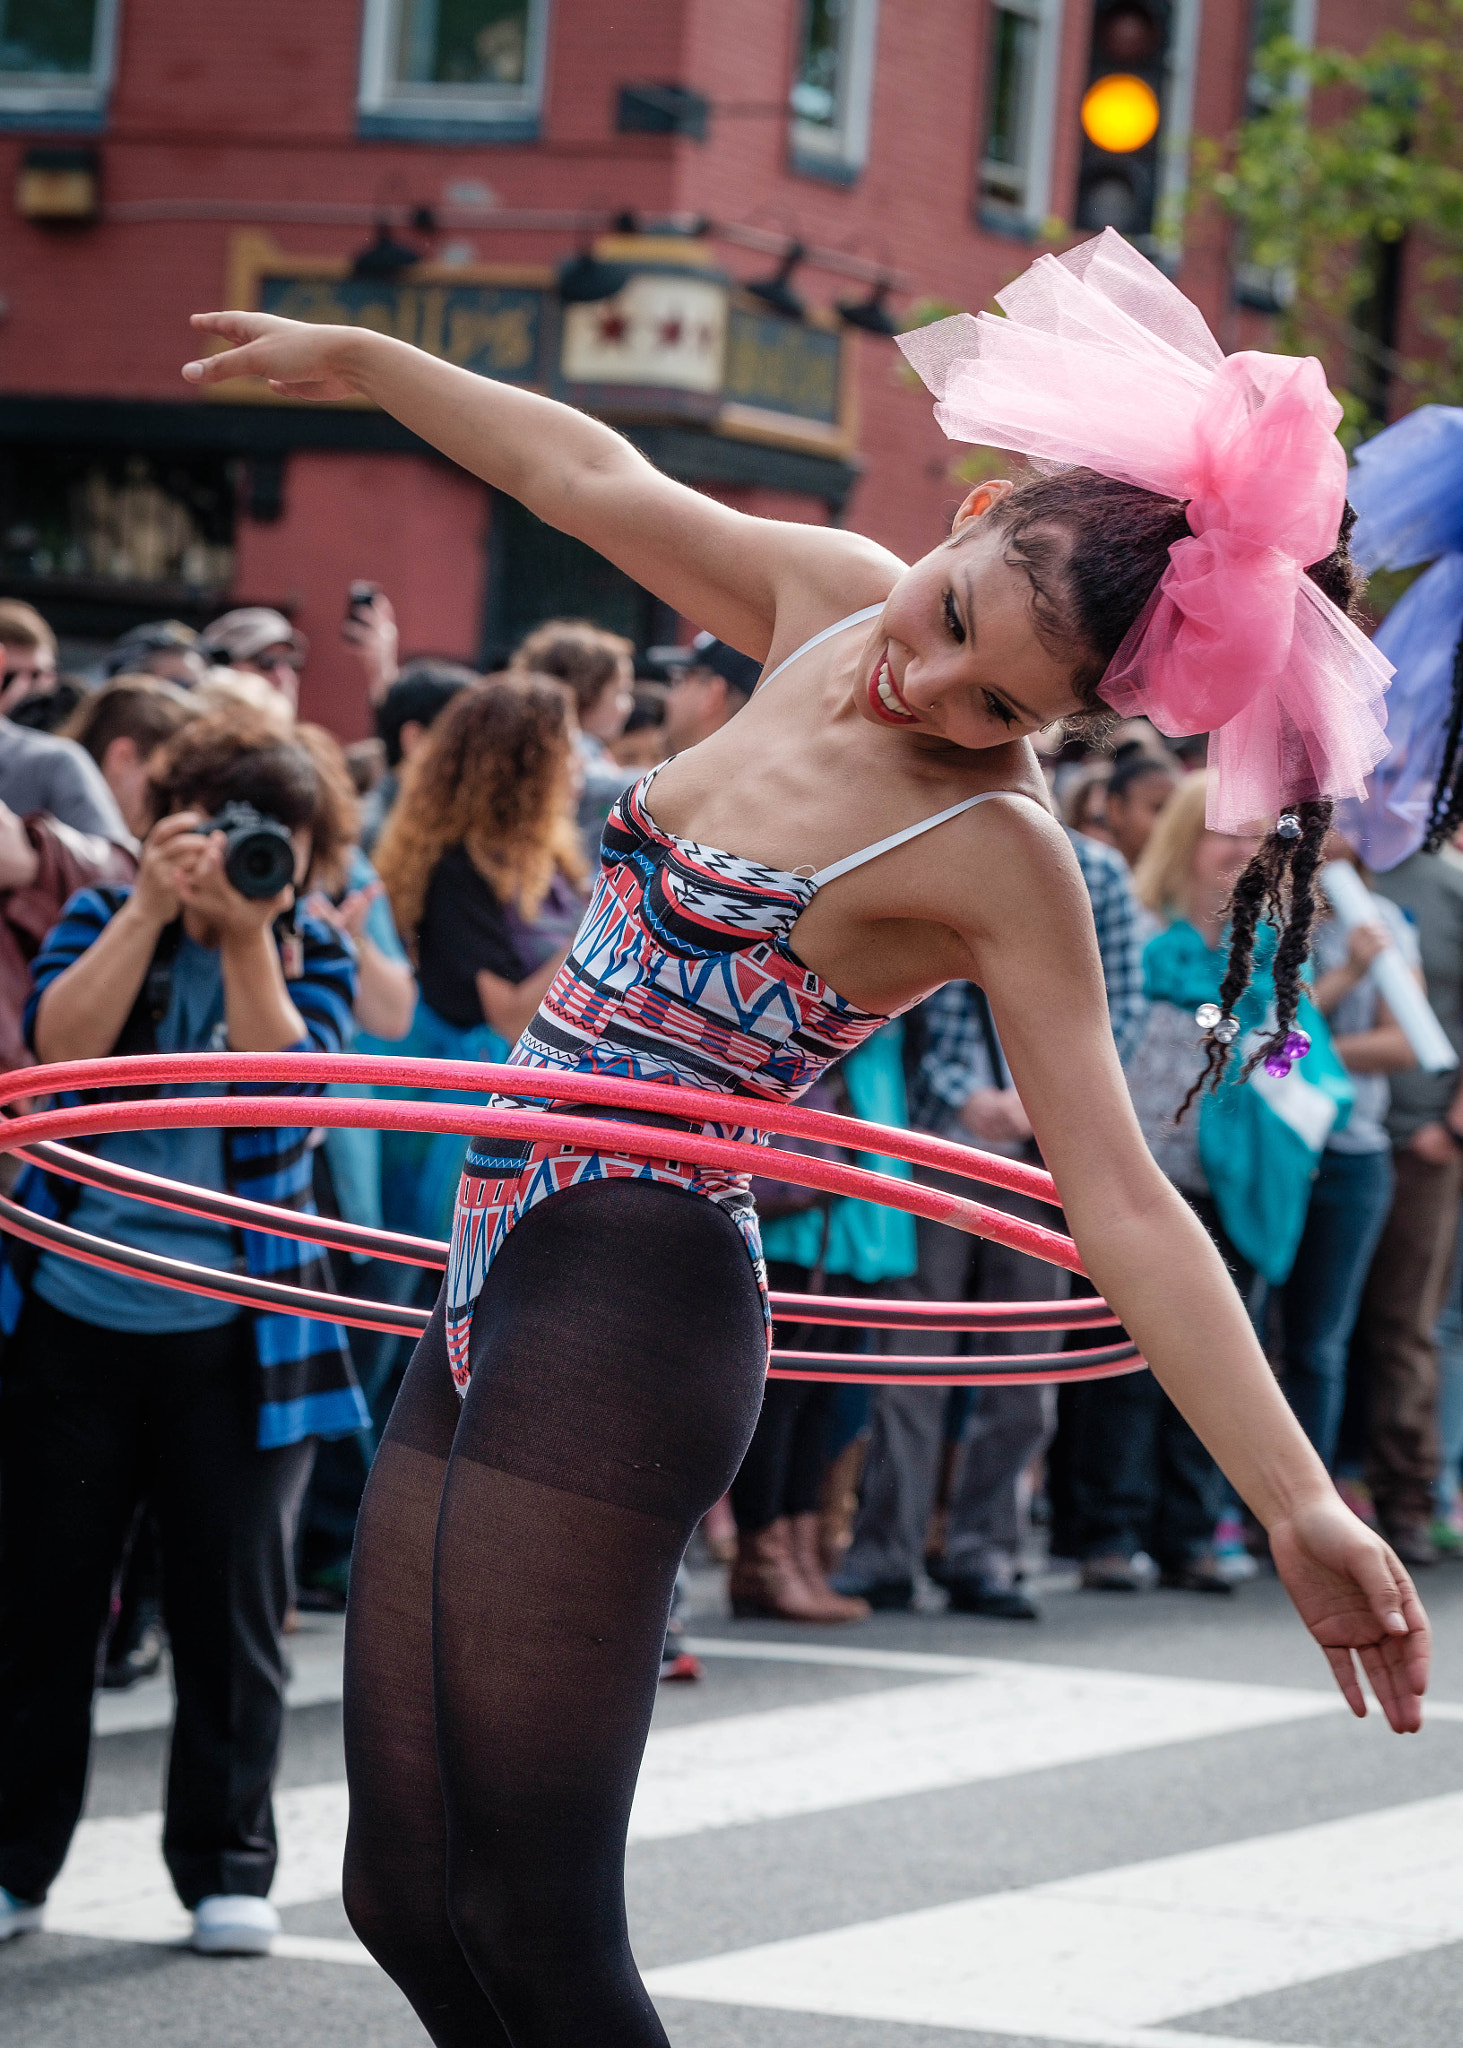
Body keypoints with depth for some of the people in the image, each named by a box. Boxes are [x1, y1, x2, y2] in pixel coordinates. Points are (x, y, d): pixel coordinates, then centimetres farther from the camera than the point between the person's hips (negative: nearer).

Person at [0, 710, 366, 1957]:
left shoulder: (312, 954, 4)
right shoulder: (102, 918, 4)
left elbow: (285, 1079, -14)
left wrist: (246, 933, -19)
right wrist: (153, 906, -19)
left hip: (234, 1337, 0)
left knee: (233, 1606, 2)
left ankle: (227, 1865, 13)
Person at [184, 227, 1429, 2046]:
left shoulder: (998, 860, -11)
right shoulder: (832, 602, 9)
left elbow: (1121, 1202, -16)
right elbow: (597, 479, 26)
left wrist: (1299, 1505, -24)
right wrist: (354, 358, 37)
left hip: (632, 1302, -8)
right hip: (501, 1289, 8)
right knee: (406, 1900, 6)